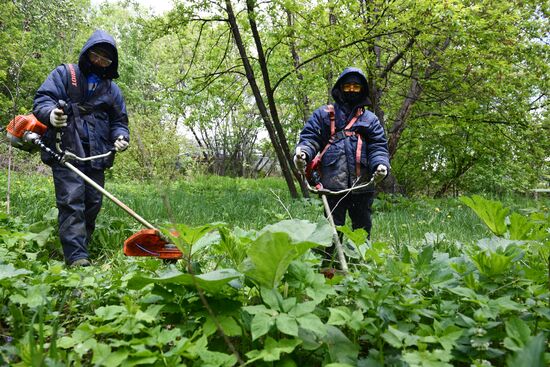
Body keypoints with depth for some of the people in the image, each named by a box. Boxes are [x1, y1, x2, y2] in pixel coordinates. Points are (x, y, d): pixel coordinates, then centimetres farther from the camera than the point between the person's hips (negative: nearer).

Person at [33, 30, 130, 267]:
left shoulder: (112, 89, 20)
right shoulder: (64, 74, 9)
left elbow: (119, 120, 23)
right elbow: (42, 99, -1)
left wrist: (121, 136, -1)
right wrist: (50, 114, -26)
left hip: (97, 156, 5)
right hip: (66, 150, -4)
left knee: (93, 204, 5)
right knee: (71, 201, -14)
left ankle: (82, 249, 18)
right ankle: (76, 257, -17)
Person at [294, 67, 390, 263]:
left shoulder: (370, 119, 18)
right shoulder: (323, 114, 13)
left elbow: (378, 146, 9)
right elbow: (310, 137, 4)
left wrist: (381, 164, -12)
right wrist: (303, 151, -19)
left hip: (362, 183, 3)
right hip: (333, 182, -3)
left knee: (363, 226, 11)